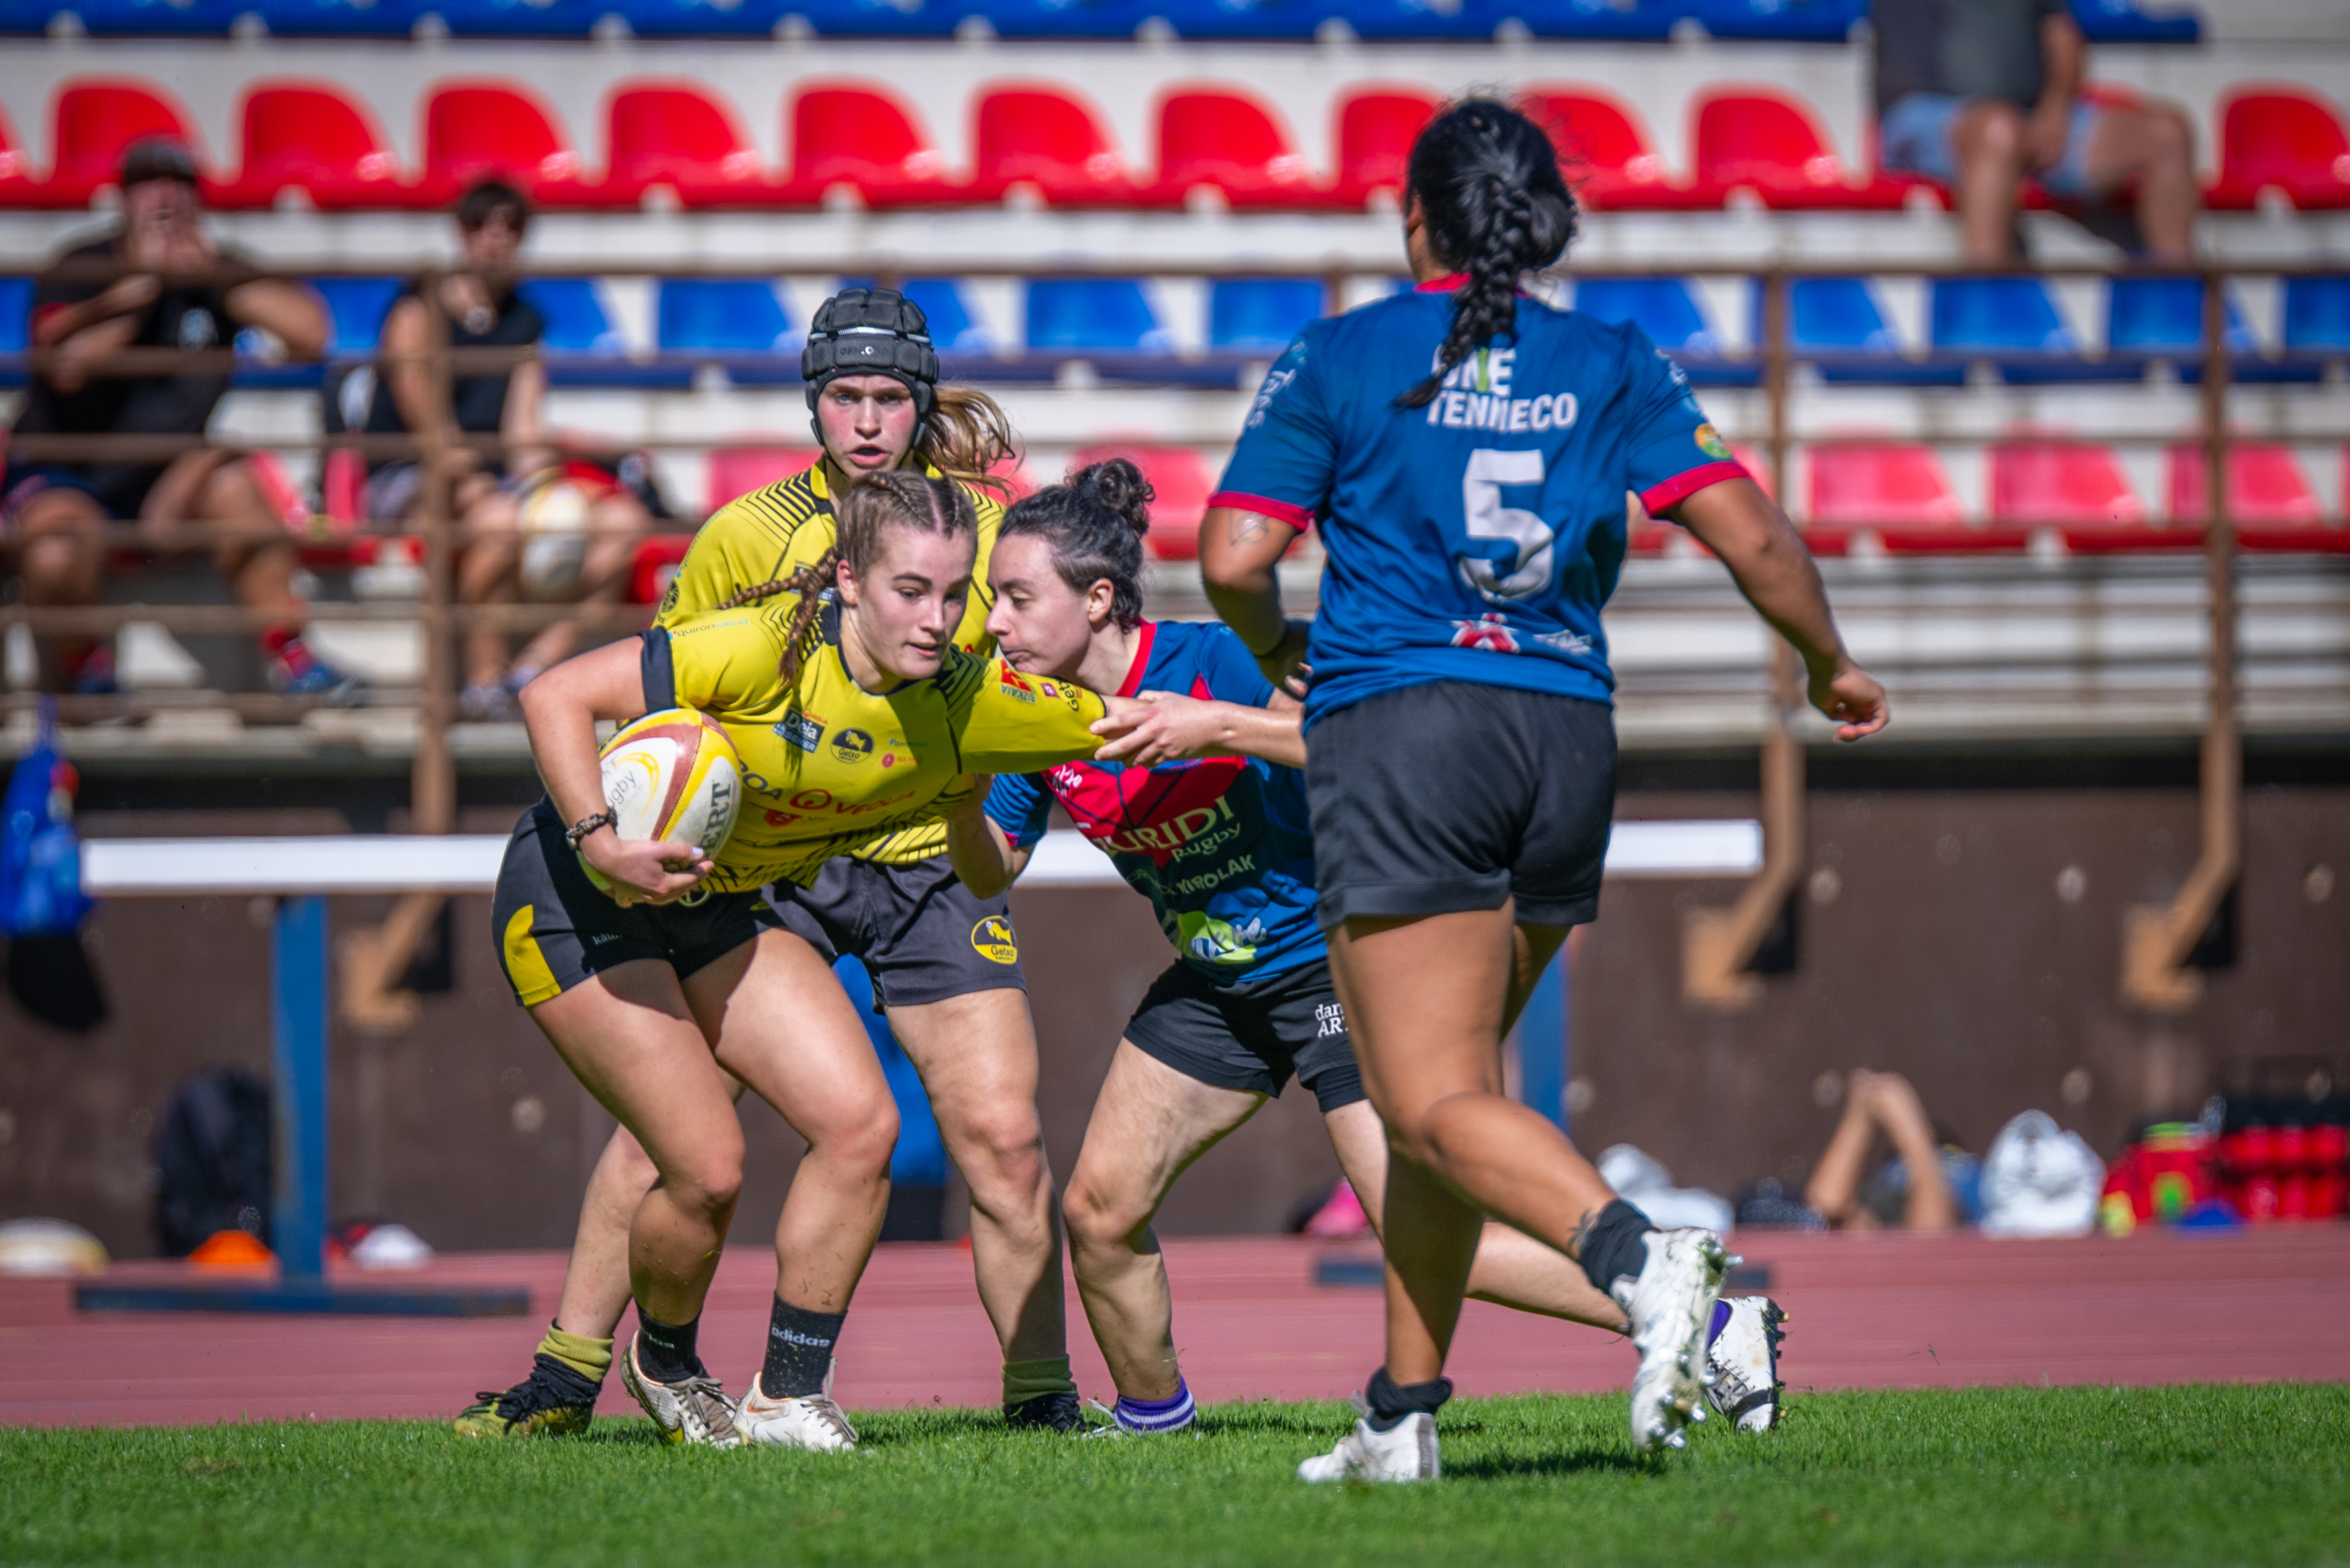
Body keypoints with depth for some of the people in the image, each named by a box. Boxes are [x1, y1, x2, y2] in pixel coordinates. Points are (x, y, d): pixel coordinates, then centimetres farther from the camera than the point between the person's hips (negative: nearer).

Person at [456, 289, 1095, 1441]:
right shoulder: (750, 534, -7)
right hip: (766, 859, -1)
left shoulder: (986, 528, -4)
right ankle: (566, 1377, 3)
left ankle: (1040, 1394, 7)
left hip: (927, 862, 1)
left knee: (1002, 1139, -7)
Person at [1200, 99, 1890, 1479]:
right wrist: (1832, 668, 17)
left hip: (1398, 734, -4)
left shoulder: (1341, 358, 2)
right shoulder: (1614, 367, 8)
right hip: (1567, 740, 5)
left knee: (1437, 1103, -9)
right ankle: (1405, 1416, 15)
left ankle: (1640, 1257, -35)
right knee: (1442, 1083, 16)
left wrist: (1281, 657, 19)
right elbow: (1752, 536, 1)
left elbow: (1233, 556, -2)